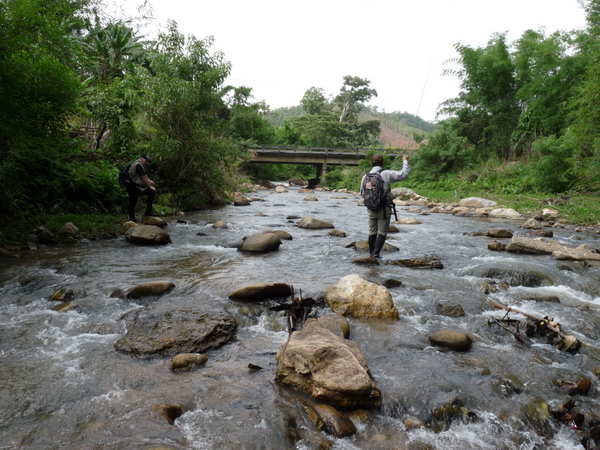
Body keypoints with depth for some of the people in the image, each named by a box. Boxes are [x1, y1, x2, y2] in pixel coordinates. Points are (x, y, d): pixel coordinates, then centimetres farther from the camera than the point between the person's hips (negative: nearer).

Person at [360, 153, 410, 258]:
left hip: (371, 209, 4)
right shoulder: (387, 174, -11)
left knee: (372, 232, 15)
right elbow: (403, 174, -9)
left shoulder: (365, 176, 3)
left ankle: (371, 253, 22)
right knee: (382, 232, 3)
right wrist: (405, 161, 5)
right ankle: (376, 253, -6)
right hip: (384, 209, -4)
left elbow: (362, 193, 11)